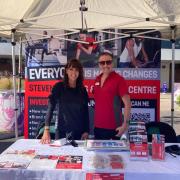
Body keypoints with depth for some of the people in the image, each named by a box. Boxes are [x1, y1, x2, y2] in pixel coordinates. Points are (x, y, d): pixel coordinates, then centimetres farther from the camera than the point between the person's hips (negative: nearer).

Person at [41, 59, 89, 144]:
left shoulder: (83, 90, 5)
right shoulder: (59, 87, -5)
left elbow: (85, 112, 8)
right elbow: (50, 108, -11)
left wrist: (86, 131, 1)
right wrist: (46, 130, -20)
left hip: (79, 132, 3)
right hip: (62, 131, -2)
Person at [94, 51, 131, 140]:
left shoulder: (118, 79, -11)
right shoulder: (97, 79, 8)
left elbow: (127, 103, -13)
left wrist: (125, 124, -18)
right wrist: (94, 122, 15)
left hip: (113, 128, -6)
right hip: (97, 127, 6)